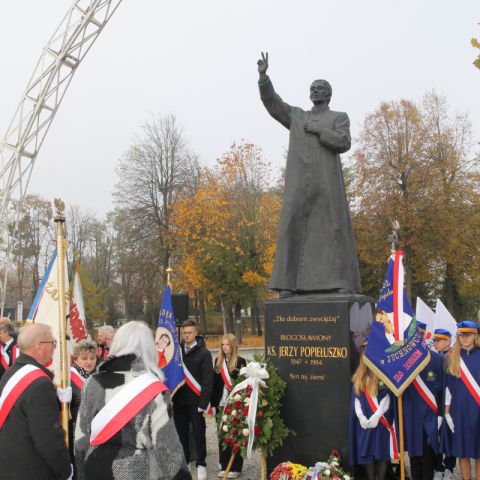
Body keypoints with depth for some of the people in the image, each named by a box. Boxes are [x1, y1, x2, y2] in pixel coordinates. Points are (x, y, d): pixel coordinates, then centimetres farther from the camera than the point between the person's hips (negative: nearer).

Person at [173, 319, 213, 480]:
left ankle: (201, 464, 14)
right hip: (179, 399, 4)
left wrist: (203, 402, -16)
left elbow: (207, 380, -10)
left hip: (195, 400, -4)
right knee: (181, 432, 11)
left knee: (198, 433, 4)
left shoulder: (204, 353, -5)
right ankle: (183, 462, 23)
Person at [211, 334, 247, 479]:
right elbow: (215, 383, 9)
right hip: (221, 404, 4)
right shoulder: (218, 361, 9)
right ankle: (224, 466, 18)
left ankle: (235, 467, 9)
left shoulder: (240, 361, -5)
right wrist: (213, 403, 4)